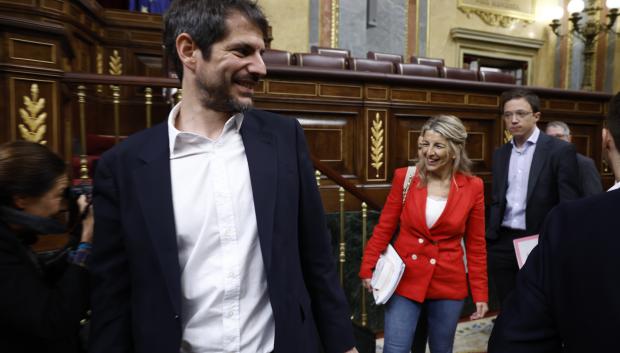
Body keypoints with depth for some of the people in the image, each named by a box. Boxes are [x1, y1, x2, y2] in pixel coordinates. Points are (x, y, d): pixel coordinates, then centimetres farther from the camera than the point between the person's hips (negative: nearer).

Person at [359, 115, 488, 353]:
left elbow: (476, 244, 1)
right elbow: (384, 228, -1)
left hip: (448, 284, 1)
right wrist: (368, 268, -6)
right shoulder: (405, 177, -6)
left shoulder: (472, 187, -5)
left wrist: (480, 293, 2)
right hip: (405, 279, -1)